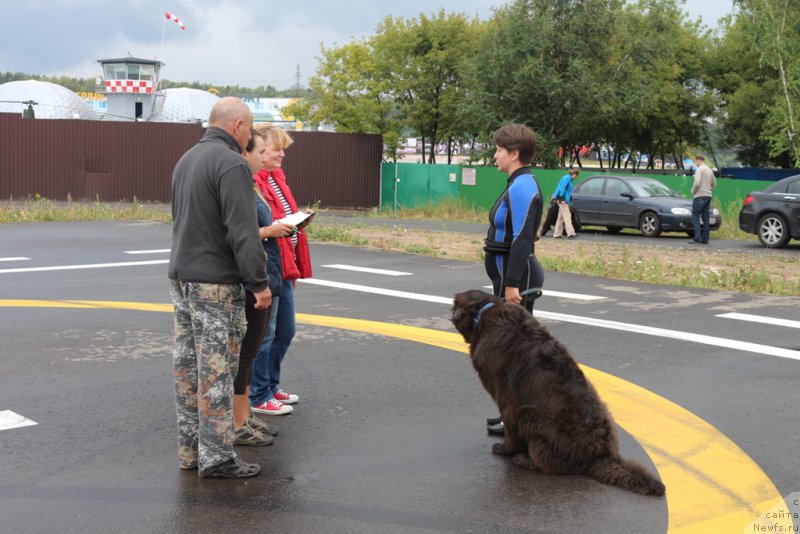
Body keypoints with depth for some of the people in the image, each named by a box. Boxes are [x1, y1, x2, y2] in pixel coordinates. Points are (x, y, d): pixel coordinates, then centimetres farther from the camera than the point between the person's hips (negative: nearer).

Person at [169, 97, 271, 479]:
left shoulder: (187, 159, 16)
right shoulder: (231, 164, -14)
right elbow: (243, 232, -20)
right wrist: (259, 283, -16)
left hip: (181, 276, 9)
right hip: (215, 282, -9)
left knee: (187, 365, 11)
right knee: (216, 370, -5)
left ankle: (189, 448, 17)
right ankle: (216, 456, 0)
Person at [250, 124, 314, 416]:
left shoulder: (276, 178, 17)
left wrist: (298, 223, 12)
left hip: (284, 268, 10)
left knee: (285, 331, 17)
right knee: (264, 334, -1)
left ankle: (270, 385, 31)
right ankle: (259, 397, 11)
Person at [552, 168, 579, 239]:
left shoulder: (568, 178, 18)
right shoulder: (567, 178, -12)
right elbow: (562, 189, -20)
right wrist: (562, 199, -24)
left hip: (562, 200, 10)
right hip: (563, 200, -10)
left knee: (561, 217, 12)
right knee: (567, 216, -13)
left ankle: (557, 234, 15)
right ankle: (570, 233, -17)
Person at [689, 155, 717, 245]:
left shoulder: (699, 169, -7)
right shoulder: (710, 170, 18)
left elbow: (697, 182, -19)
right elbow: (714, 185, 22)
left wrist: (693, 191, -4)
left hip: (699, 196, -8)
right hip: (708, 196, 8)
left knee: (695, 217, -7)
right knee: (706, 218, 7)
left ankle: (698, 238, -16)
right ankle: (705, 239, 6)